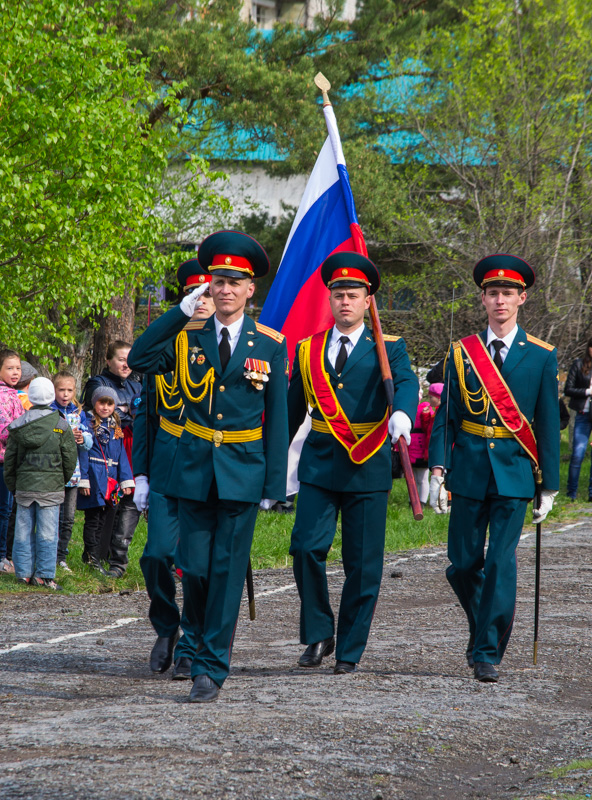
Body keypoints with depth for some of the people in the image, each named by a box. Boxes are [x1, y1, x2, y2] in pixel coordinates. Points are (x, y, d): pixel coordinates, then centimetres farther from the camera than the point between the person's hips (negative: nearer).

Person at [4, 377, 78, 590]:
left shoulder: (18, 426, 2)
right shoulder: (61, 426, -6)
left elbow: (9, 460, 8)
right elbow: (70, 460, -1)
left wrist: (12, 485, 18)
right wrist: (62, 480, 15)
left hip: (24, 487, 2)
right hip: (51, 488, -2)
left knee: (23, 531, 9)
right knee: (47, 533, 0)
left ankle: (24, 572, 12)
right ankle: (44, 575, 0)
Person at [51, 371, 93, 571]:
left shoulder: (78, 413, 11)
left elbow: (89, 441, 10)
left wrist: (82, 438, -13)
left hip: (72, 470, 5)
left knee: (68, 519, 8)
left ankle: (61, 557, 18)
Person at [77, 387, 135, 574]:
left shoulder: (115, 427, 14)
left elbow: (121, 454, 15)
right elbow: (82, 451, -8)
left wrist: (126, 480, 8)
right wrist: (83, 479, -14)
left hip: (110, 478, 6)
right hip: (93, 476, -6)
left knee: (101, 520, 9)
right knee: (92, 519, -5)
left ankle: (90, 556, 16)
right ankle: (94, 560, -6)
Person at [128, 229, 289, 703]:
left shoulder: (271, 345, 1)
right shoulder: (187, 337, 4)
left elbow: (277, 418, 2)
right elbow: (139, 361, -12)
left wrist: (276, 483, -2)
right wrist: (181, 311, -15)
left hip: (243, 470, -1)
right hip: (195, 467, 1)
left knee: (228, 570, -1)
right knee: (195, 567, 1)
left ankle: (212, 669, 5)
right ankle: (196, 639, 28)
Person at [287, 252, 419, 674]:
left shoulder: (387, 349, 2)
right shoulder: (308, 351, 12)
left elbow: (406, 383, -18)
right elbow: (292, 410, 19)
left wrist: (402, 413, -41)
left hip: (368, 469, -2)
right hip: (319, 466, 2)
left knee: (363, 564, 0)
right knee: (307, 547, -13)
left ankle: (350, 651, 12)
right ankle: (318, 635, 4)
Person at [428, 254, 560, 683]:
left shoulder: (541, 356, 3)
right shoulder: (461, 352, 6)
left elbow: (548, 423, 3)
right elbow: (445, 417, 6)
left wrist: (549, 485, 1)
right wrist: (438, 470, -4)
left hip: (515, 472, -2)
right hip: (470, 471, 2)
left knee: (501, 563, -9)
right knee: (463, 564, 4)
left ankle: (488, 652, -3)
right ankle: (482, 625, 30)